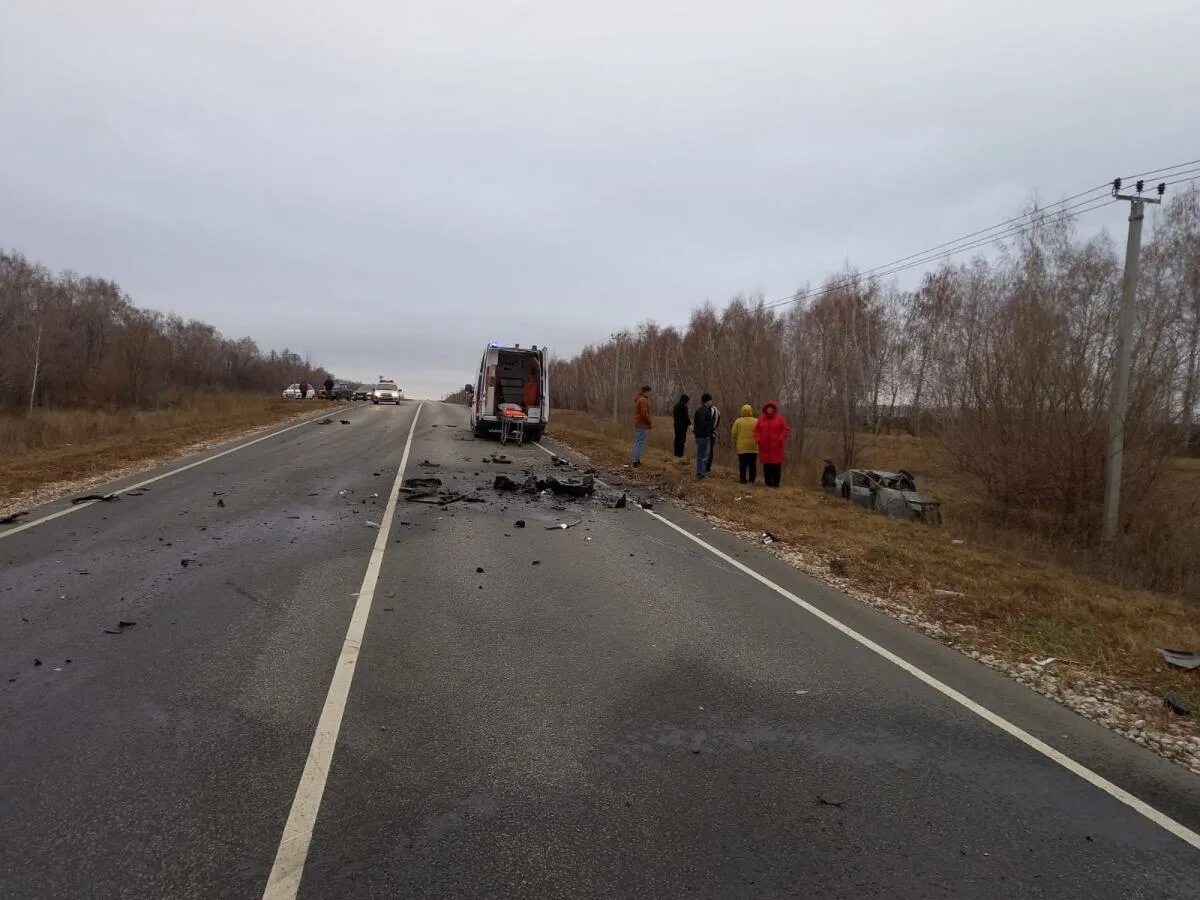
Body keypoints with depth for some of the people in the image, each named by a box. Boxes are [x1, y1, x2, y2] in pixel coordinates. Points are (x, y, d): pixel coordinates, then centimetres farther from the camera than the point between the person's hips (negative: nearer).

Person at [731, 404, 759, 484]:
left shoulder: (738, 421, -3)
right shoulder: (756, 421, -1)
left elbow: (734, 434, -1)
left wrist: (735, 445, 9)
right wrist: (758, 444, 11)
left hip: (741, 447, -1)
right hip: (753, 447, 1)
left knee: (743, 464, 4)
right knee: (752, 464, 9)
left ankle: (743, 479, 2)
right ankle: (752, 479, 11)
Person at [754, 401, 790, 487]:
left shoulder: (780, 418, 2)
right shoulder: (761, 419, 10)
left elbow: (785, 430, 0)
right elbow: (756, 431, 13)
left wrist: (780, 440, -11)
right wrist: (758, 440, -2)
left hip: (776, 447, -2)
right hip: (764, 447, 2)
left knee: (776, 465, -4)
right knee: (766, 465, 3)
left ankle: (776, 483, 1)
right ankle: (768, 482, 8)